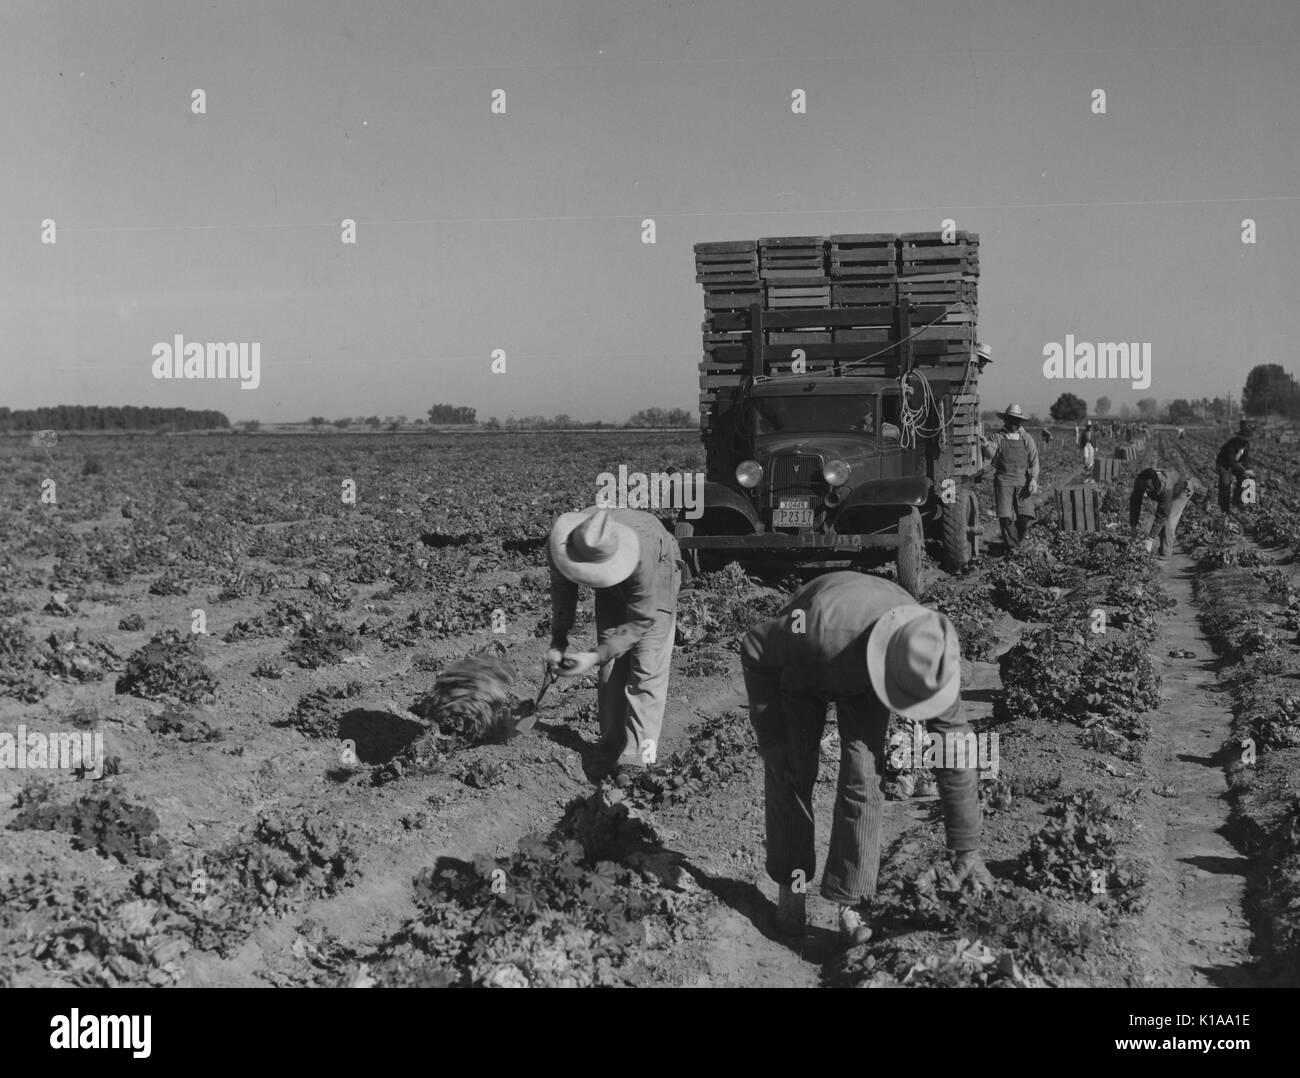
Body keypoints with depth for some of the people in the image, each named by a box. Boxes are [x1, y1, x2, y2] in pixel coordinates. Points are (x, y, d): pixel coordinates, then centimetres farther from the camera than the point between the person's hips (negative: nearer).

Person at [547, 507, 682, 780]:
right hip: (612, 587, 4)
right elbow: (562, 592, -11)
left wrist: (596, 656, -38)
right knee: (611, 668, 1)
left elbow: (641, 620, -34)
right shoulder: (560, 547, -32)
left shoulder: (641, 558, -47)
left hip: (656, 574, -4)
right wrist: (557, 642, -17)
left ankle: (636, 758, -13)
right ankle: (611, 752, 11)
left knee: (646, 670, -13)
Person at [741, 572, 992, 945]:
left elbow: (956, 752, -25)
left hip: (861, 681, 2)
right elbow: (754, 648, -26)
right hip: (802, 668, -2)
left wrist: (966, 848, -20)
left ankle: (849, 903, -4)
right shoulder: (823, 628, -47)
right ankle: (789, 885, 13)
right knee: (791, 772, -7)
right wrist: (773, 737, -22)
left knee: (863, 778, -13)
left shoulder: (929, 662, -35)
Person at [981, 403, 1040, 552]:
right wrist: (986, 446, -34)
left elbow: (1034, 460, 5)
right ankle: (1011, 546, 6)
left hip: (1022, 482, 1)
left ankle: (1016, 542, 20)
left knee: (1025, 518, -6)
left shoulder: (1026, 438, 10)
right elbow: (990, 455, -11)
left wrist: (1034, 479, -9)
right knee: (1005, 517, -11)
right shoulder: (998, 437, 5)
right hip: (1003, 481, -1)